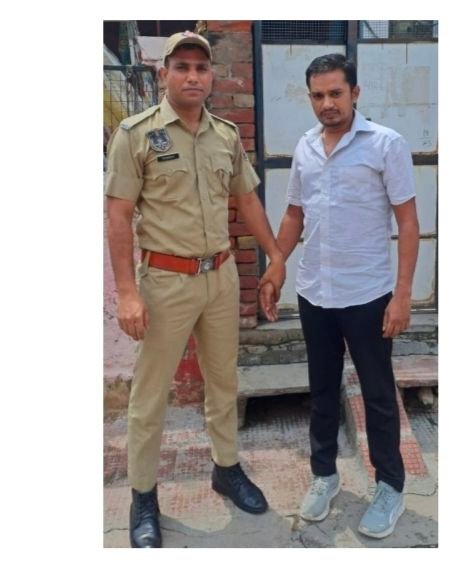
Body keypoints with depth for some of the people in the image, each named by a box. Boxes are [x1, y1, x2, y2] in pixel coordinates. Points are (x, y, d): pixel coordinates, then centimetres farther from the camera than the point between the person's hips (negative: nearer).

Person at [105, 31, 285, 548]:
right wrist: (126, 291, -17)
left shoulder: (228, 135, 7)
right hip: (166, 280, -5)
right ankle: (143, 495, 23)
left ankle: (227, 467, 37)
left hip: (223, 276, 5)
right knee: (151, 393, 6)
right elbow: (118, 215, -11)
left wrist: (275, 256, 15)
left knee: (224, 381, 17)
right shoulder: (136, 133, -8)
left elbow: (247, 200, 16)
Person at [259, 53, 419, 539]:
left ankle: (390, 487, 28)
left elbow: (407, 222, -9)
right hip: (313, 293, 5)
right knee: (322, 390, 16)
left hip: (367, 295, -4)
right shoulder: (305, 148, 7)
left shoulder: (386, 144, -8)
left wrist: (403, 293, -14)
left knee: (378, 395, 9)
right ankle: (324, 474, 35)